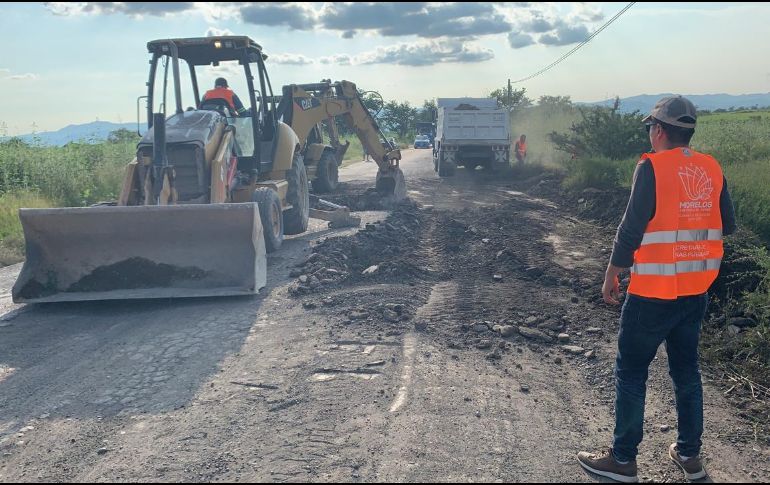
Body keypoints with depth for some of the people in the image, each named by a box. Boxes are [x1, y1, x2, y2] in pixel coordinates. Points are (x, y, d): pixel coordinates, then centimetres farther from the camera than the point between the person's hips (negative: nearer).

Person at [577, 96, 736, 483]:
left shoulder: (652, 167, -14)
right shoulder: (713, 169, 4)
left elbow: (631, 228, -16)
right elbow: (727, 226, 10)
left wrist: (611, 276, -6)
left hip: (653, 292, -6)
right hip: (697, 291, 7)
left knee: (630, 372, 6)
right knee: (686, 369, 19)